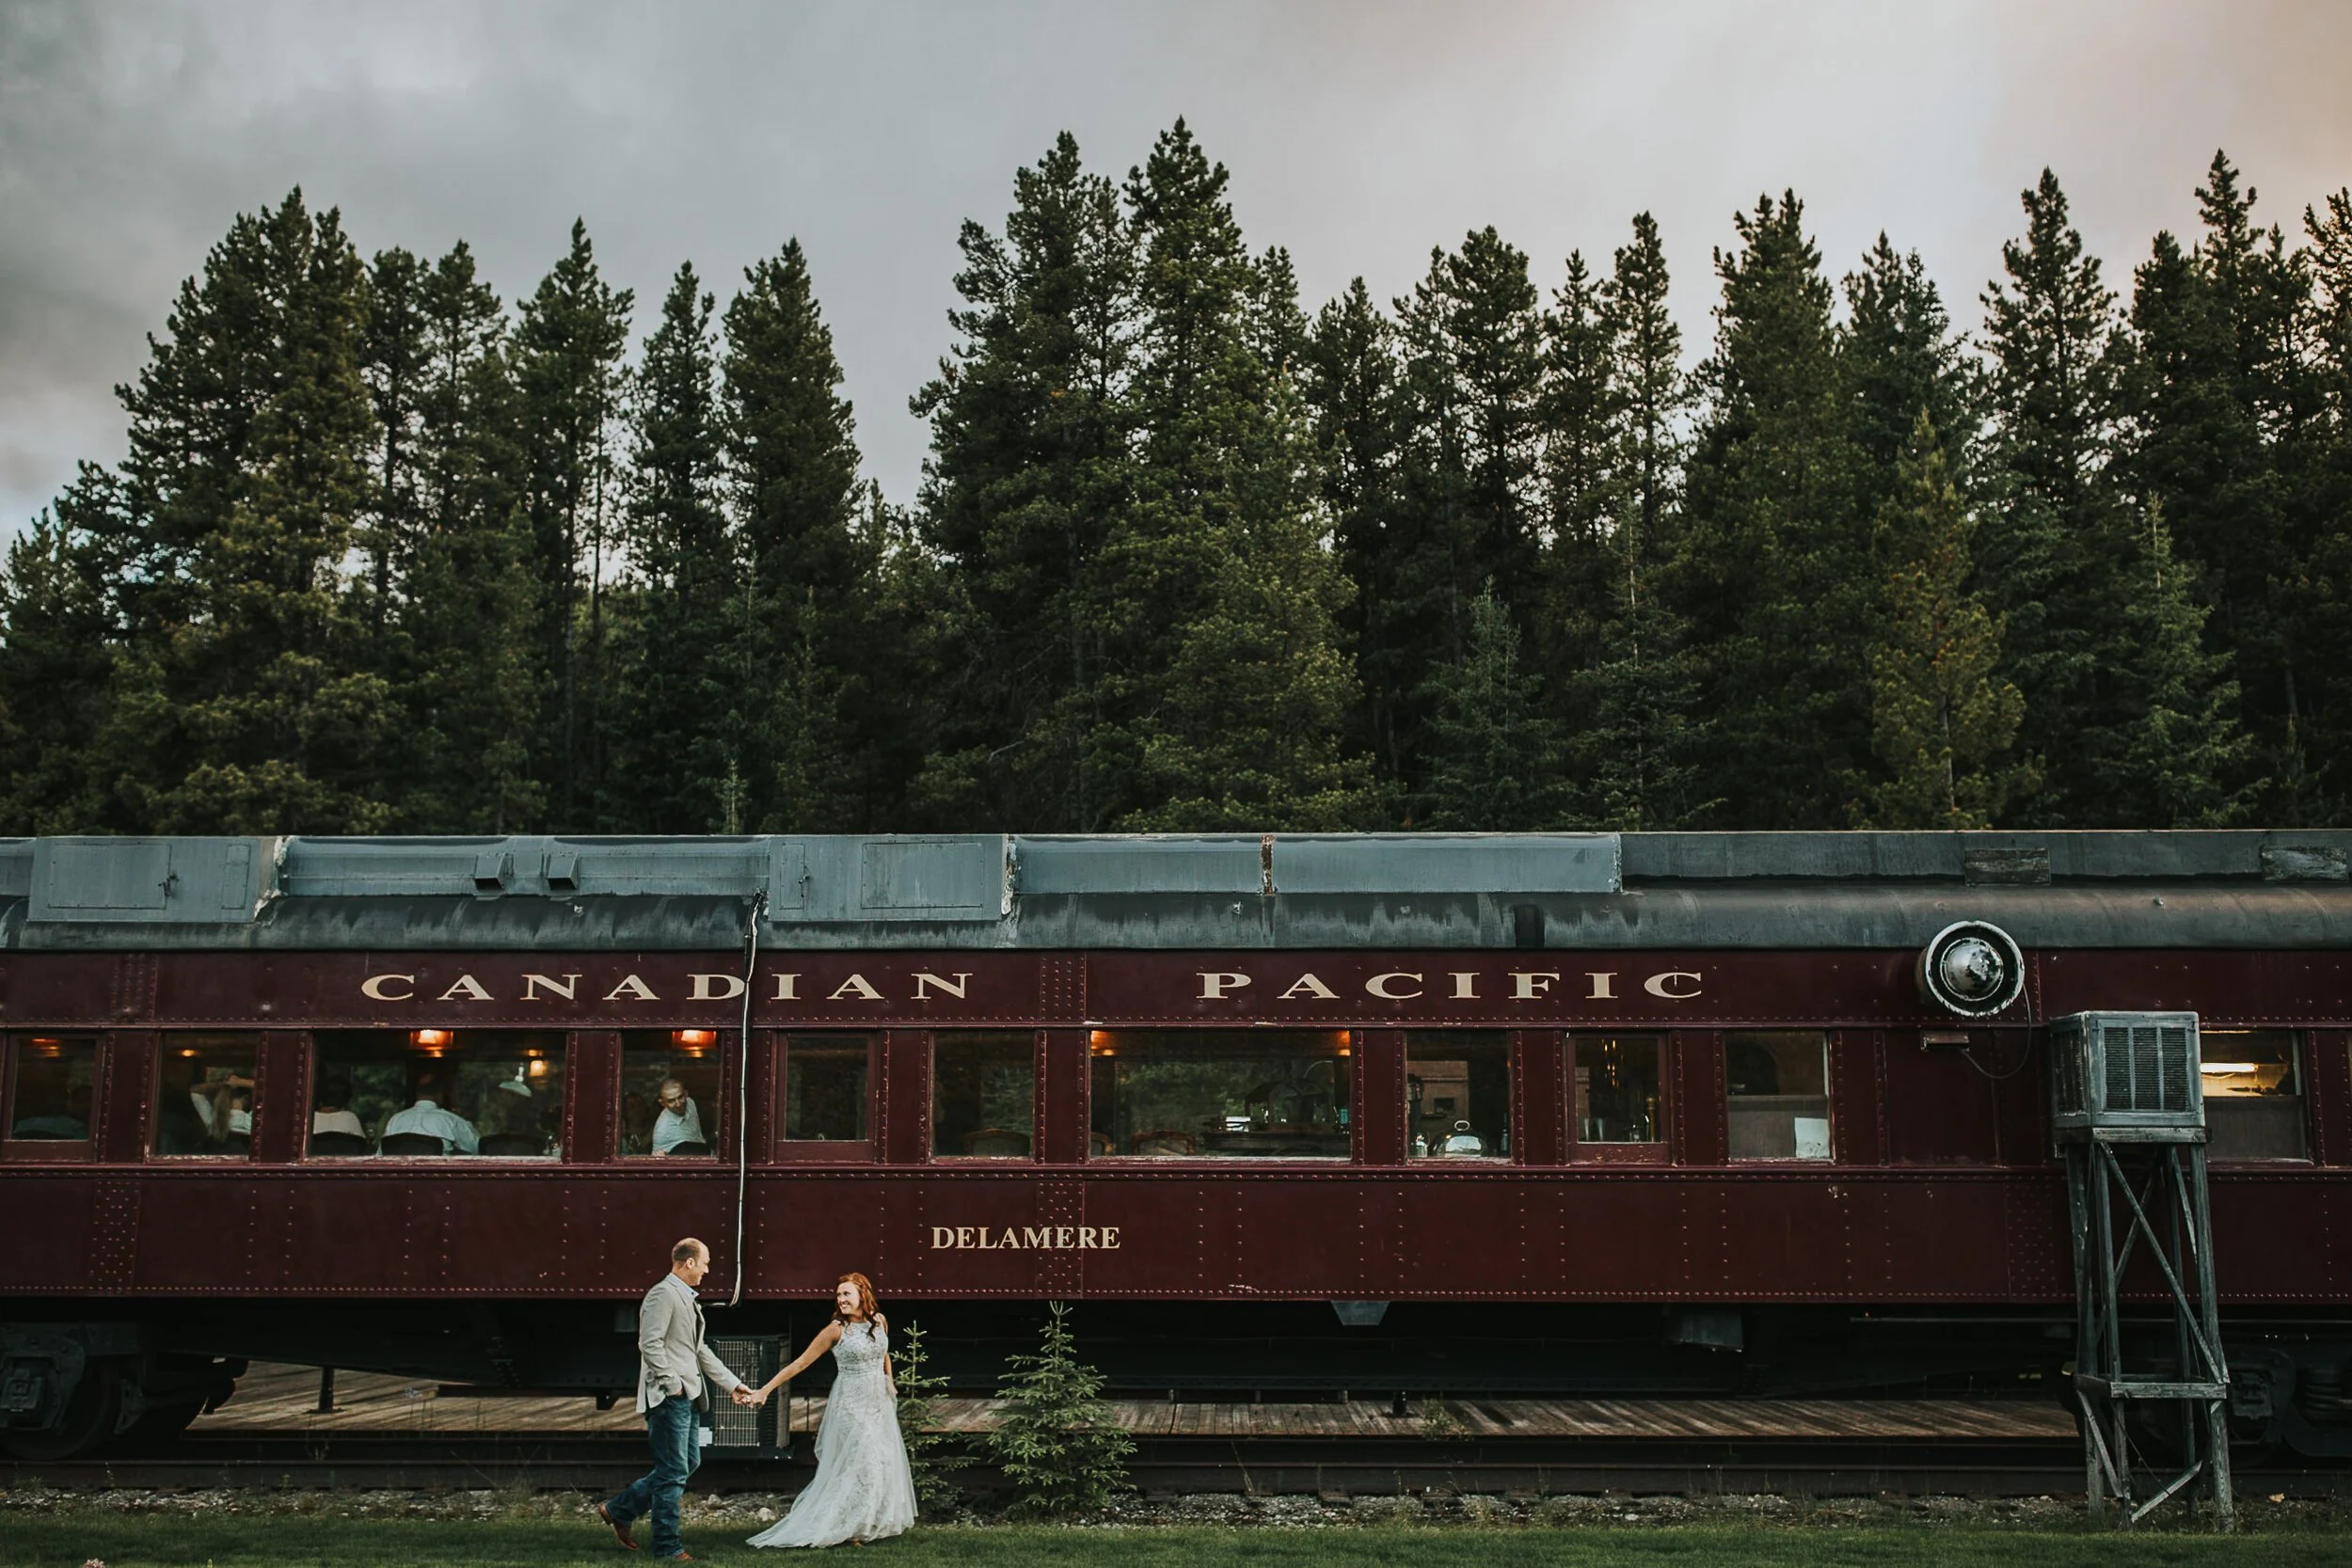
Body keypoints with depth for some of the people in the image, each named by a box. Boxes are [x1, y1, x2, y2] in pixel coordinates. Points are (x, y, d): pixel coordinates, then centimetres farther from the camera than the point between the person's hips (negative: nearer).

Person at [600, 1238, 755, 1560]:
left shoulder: (686, 1298, 18)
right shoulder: (663, 1294, -13)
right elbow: (650, 1344, -22)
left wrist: (731, 1384, 21)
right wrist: (672, 1384, -19)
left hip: (686, 1397, 10)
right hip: (668, 1397, -10)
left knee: (689, 1462, 15)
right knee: (673, 1471, -4)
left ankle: (619, 1509, 24)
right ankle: (667, 1547, 6)